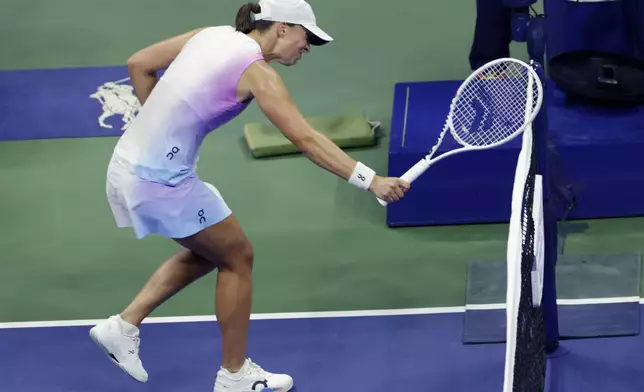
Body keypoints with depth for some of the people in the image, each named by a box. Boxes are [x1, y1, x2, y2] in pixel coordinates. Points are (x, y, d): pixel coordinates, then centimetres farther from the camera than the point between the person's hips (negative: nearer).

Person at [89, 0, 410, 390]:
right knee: (238, 257, 10)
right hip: (162, 180, -8)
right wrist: (371, 180, -25)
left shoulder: (212, 35, 8)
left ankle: (124, 325, 21)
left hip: (129, 163, 8)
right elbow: (307, 139, -22)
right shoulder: (257, 72, -15)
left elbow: (139, 64, 13)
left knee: (206, 252, 25)